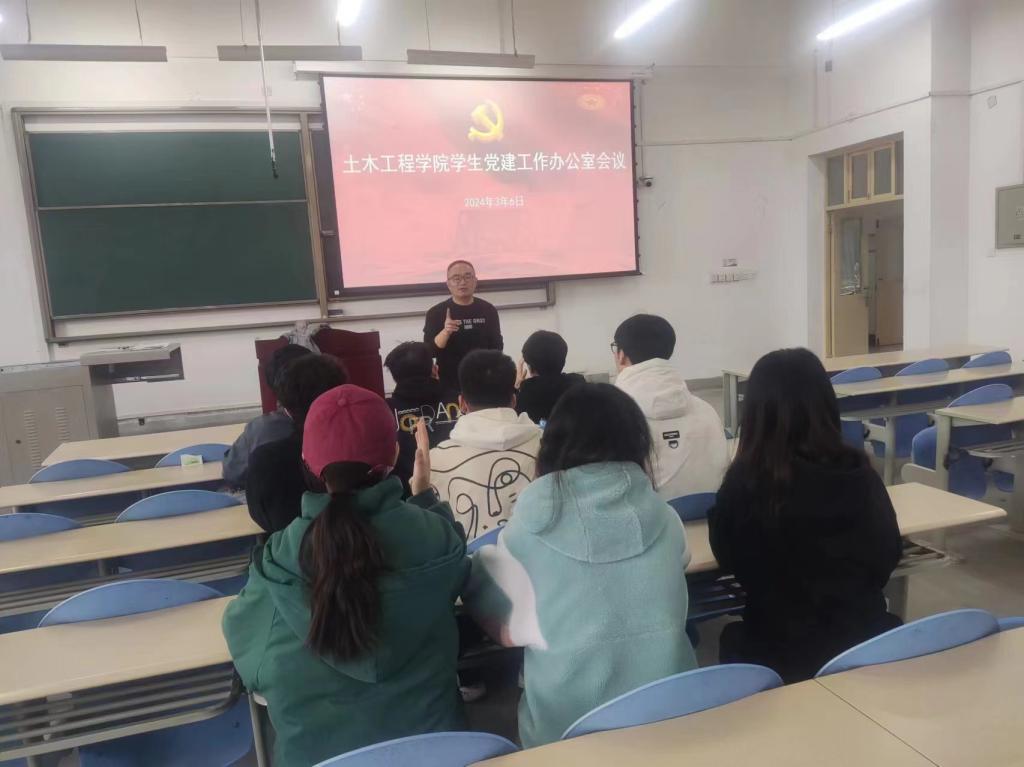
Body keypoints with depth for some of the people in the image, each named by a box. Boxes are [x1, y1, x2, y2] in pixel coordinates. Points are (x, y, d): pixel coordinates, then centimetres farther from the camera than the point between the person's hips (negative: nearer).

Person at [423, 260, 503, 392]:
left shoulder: (488, 310, 2)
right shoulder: (436, 313, -5)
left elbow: (496, 346, 11)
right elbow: (429, 351, -11)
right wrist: (445, 332, -28)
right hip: (449, 385, -2)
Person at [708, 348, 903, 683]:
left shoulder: (744, 483, -22)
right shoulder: (858, 472, -12)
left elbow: (729, 559, -3)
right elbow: (888, 554, 4)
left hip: (782, 653, -3)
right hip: (866, 639, 3)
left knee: (733, 638, 27)